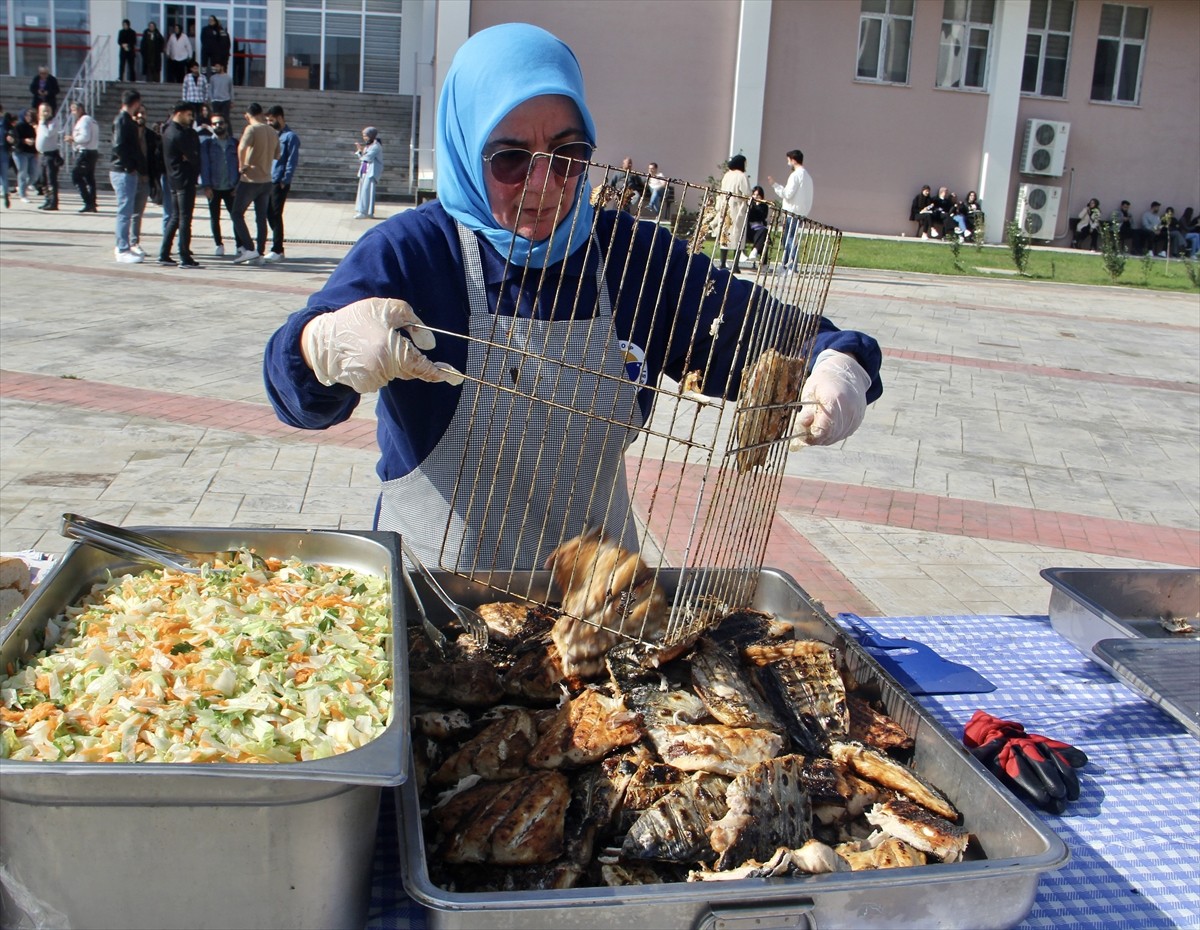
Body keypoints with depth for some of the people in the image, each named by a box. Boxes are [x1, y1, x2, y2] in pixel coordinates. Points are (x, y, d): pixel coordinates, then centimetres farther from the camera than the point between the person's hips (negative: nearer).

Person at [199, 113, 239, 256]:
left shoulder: (234, 143, 6)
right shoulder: (207, 143, 3)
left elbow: (240, 165, 5)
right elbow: (204, 165, -2)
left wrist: (238, 185, -5)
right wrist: (206, 186, -11)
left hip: (230, 187, 0)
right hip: (213, 188, 0)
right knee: (214, 217, 7)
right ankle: (219, 245, 19)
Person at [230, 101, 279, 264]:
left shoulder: (251, 129, -13)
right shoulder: (273, 132, 8)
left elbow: (242, 147, -29)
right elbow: (276, 156, 19)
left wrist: (241, 165, -17)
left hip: (250, 179, -6)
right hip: (266, 180, 6)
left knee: (237, 214, 4)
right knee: (261, 218, 9)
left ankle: (248, 249, -6)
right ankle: (259, 254, 9)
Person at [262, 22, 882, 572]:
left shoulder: (632, 254, 1)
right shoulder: (409, 252, -8)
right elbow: (295, 387, -19)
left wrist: (838, 363, -20)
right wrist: (329, 346, -42)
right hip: (434, 579, -1)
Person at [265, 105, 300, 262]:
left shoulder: (290, 137, -8)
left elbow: (292, 161, -13)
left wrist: (284, 181, -17)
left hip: (280, 183, -8)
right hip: (269, 181, 8)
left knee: (275, 215, -7)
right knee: (270, 214, 9)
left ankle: (277, 251, -3)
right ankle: (277, 247, 16)